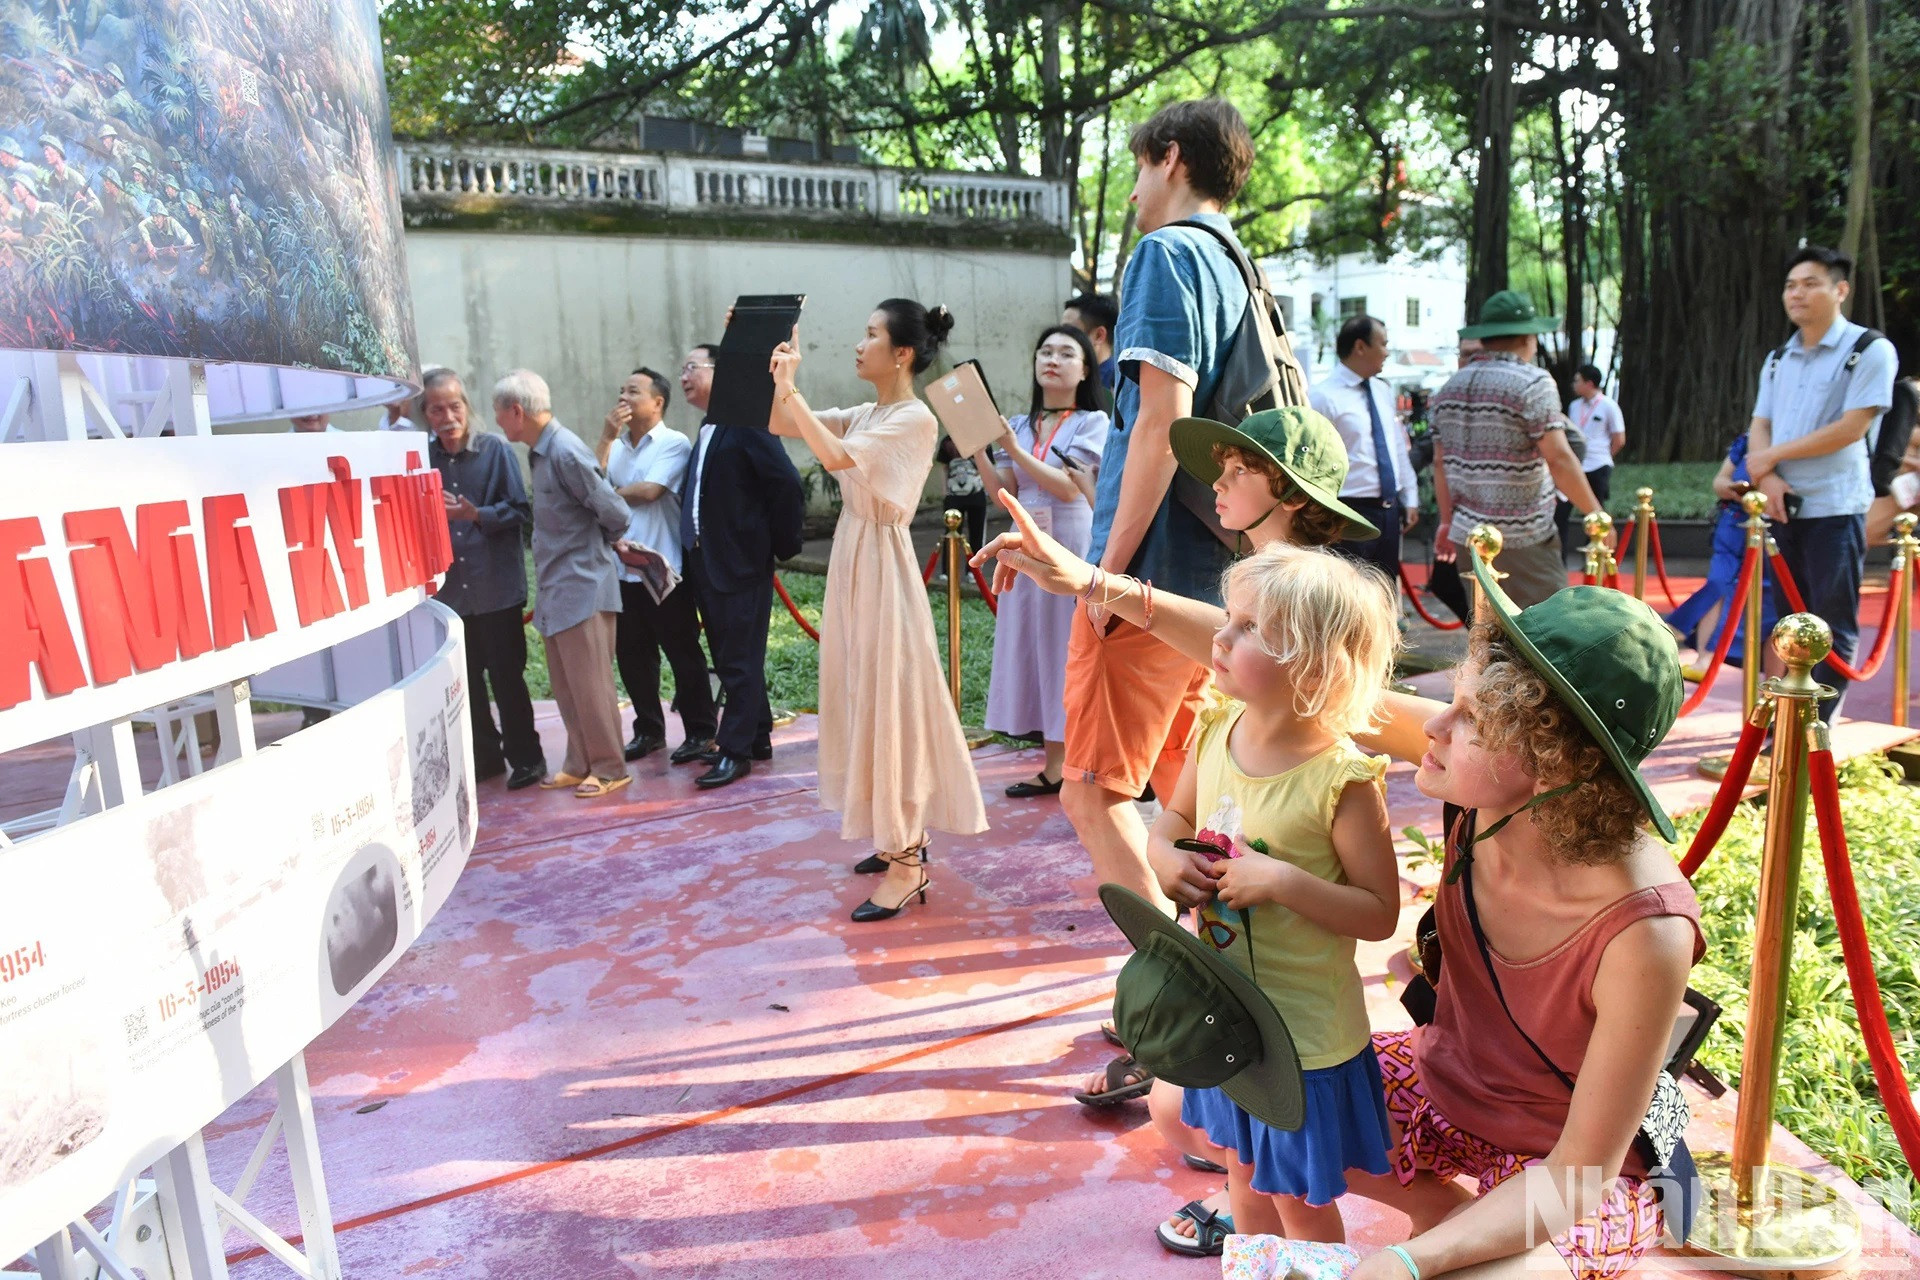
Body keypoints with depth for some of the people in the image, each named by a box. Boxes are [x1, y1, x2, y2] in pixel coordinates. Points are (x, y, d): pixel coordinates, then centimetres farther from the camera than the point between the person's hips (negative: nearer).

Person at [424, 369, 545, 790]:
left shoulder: (495, 450, -5)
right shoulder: (422, 458, 4)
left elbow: (521, 512, -8)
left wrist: (478, 515, -22)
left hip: (496, 586, -3)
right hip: (448, 589, 4)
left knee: (506, 675, 3)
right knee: (464, 679, 11)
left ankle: (525, 757, 17)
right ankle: (484, 755, 26)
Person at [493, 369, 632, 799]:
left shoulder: (565, 452, -17)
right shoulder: (540, 452, 9)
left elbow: (614, 513, -16)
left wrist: (596, 544, 1)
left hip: (582, 589, -9)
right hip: (555, 590, 9)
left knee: (590, 686, 0)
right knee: (566, 687, 15)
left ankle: (609, 769, 11)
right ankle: (580, 764, 26)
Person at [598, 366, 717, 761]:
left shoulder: (674, 443, -6)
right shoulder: (616, 446, 12)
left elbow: (649, 491, -18)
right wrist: (607, 437, -5)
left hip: (664, 570, -6)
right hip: (622, 570, 6)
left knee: (684, 654, 3)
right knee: (631, 655, 12)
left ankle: (700, 731, 14)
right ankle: (648, 730, 26)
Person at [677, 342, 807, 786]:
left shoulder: (746, 423, -13)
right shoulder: (706, 433, 15)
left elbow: (787, 484, -19)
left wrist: (780, 545, -13)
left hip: (742, 566, -9)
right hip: (707, 566, 9)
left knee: (740, 662, -2)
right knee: (729, 660, 15)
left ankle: (735, 751, 5)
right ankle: (757, 739, 26)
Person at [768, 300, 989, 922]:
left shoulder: (916, 419, -13)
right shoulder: (864, 414, 12)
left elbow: (837, 457, -25)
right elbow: (781, 427, 14)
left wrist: (790, 390, -21)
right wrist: (782, 382, -2)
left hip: (881, 562, -9)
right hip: (851, 557, 9)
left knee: (889, 698, -7)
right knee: (863, 695, 13)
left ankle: (907, 865, 0)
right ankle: (899, 838, 25)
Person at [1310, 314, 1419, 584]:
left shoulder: (1383, 391, 13)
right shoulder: (1324, 397, -12)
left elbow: (1399, 446, 19)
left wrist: (1410, 499, 16)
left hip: (1390, 509, 8)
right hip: (1351, 511, -8)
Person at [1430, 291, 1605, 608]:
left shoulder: (1451, 387, 10)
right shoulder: (1533, 383, -10)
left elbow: (1441, 463, 13)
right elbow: (1559, 459, -15)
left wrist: (1447, 519, 21)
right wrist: (1596, 514, -8)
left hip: (1470, 535, 7)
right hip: (1525, 540, -6)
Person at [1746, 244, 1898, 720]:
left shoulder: (1870, 351, -4)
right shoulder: (1779, 359, 14)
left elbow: (1851, 429, -13)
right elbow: (1759, 428, 8)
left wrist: (1774, 455, -10)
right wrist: (1767, 477, -10)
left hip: (1835, 508, -6)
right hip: (1782, 505, 6)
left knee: (1832, 625, -2)